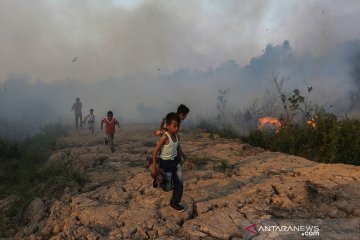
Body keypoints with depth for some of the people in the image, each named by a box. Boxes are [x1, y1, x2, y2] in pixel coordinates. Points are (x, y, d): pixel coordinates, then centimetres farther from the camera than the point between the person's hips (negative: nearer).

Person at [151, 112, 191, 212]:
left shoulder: (177, 136, -1)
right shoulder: (165, 136, -23)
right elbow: (155, 150, -23)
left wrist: (186, 159, 18)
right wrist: (153, 166, -26)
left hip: (175, 162, 6)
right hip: (166, 163, -6)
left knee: (179, 184, 6)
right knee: (168, 187, 6)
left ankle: (174, 203, 23)